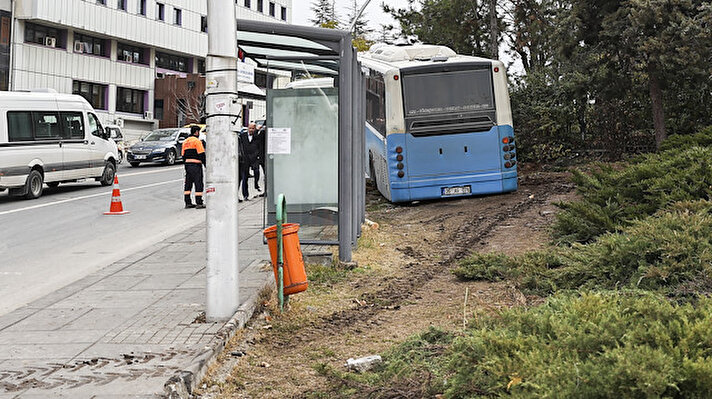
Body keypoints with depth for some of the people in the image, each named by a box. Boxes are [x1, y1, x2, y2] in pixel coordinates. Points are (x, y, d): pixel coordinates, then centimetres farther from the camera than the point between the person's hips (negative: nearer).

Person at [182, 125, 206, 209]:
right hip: (196, 164, -8)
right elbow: (202, 154, -15)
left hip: (187, 164, 8)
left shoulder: (185, 141, 16)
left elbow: (183, 155, 18)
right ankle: (199, 203, -7)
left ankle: (187, 203, 12)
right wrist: (206, 165, -11)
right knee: (198, 184, -5)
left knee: (188, 184, 10)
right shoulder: (197, 141, -9)